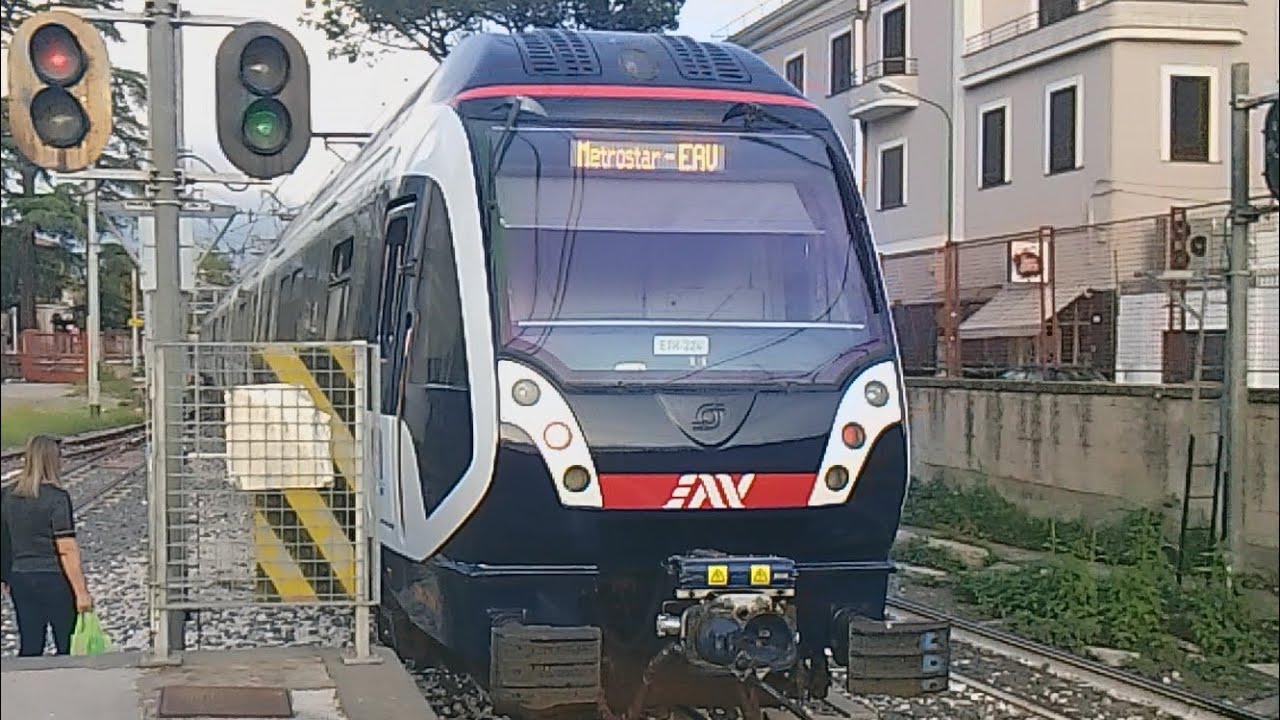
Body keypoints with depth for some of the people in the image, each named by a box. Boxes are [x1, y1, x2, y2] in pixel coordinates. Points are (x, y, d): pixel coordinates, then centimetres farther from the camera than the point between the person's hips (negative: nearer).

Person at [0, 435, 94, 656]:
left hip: (21, 579, 6)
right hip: (55, 580, -6)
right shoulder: (57, 498, -14)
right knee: (69, 648, 5)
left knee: (29, 648, 10)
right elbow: (67, 550, -18)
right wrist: (81, 592, -15)